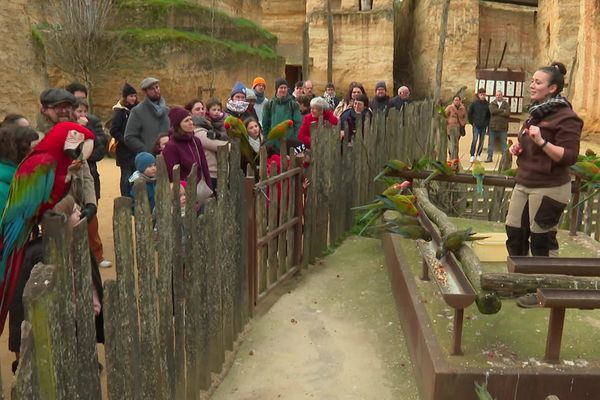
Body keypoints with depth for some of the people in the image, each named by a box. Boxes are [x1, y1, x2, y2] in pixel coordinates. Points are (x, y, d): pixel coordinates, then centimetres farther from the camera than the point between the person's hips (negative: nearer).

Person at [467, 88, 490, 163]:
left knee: (481, 141, 7)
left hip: (484, 126, 2)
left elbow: (489, 115, 11)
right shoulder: (474, 103, -2)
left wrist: (487, 123, 4)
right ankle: (472, 156, -7)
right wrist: (472, 122, 2)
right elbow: (469, 113, 5)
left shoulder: (487, 104, 3)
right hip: (476, 125, -2)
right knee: (475, 140, -11)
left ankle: (478, 155, 18)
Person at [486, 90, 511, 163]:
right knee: (491, 143, 5)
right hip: (493, 126, 1)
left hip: (503, 127, -1)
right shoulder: (492, 104, 9)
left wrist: (497, 112, -11)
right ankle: (489, 157, 11)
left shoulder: (506, 104, 7)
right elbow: (492, 111, -12)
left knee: (504, 143, 4)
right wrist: (502, 110, -10)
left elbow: (508, 113, -9)